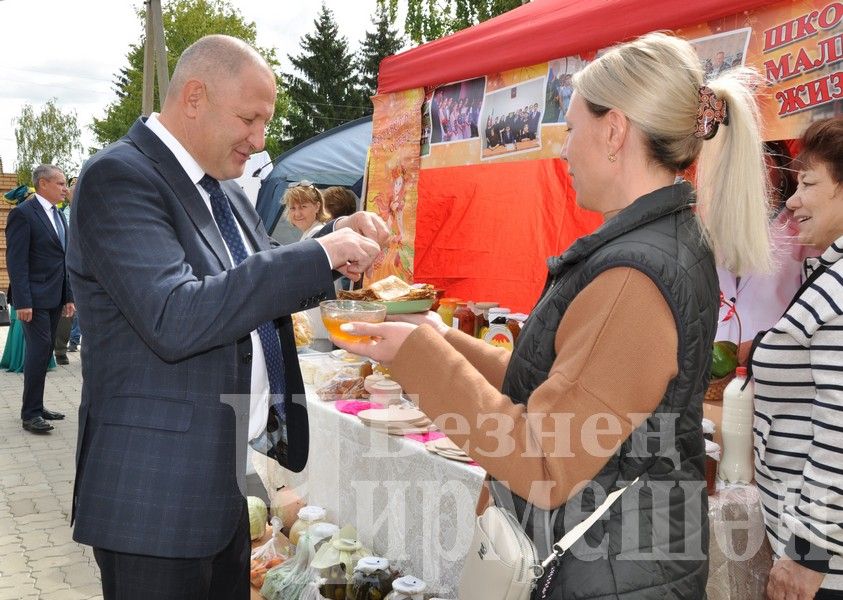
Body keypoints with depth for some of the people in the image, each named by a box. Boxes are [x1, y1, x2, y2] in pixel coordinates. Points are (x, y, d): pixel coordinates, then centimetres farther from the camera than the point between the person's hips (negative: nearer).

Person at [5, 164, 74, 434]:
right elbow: (17, 261, -15)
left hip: (55, 297, 8)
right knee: (39, 350, -8)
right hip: (35, 297, -8)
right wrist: (23, 302, -20)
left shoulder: (58, 215, 15)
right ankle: (30, 413, 1)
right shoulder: (23, 213, -10)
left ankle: (36, 407, 19)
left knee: (45, 351, 11)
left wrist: (68, 297, 14)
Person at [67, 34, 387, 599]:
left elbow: (265, 281, 21)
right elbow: (175, 320, -29)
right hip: (157, 497, -8)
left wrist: (337, 238, 2)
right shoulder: (120, 177, -17)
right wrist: (319, 254, -25)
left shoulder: (222, 187, 10)